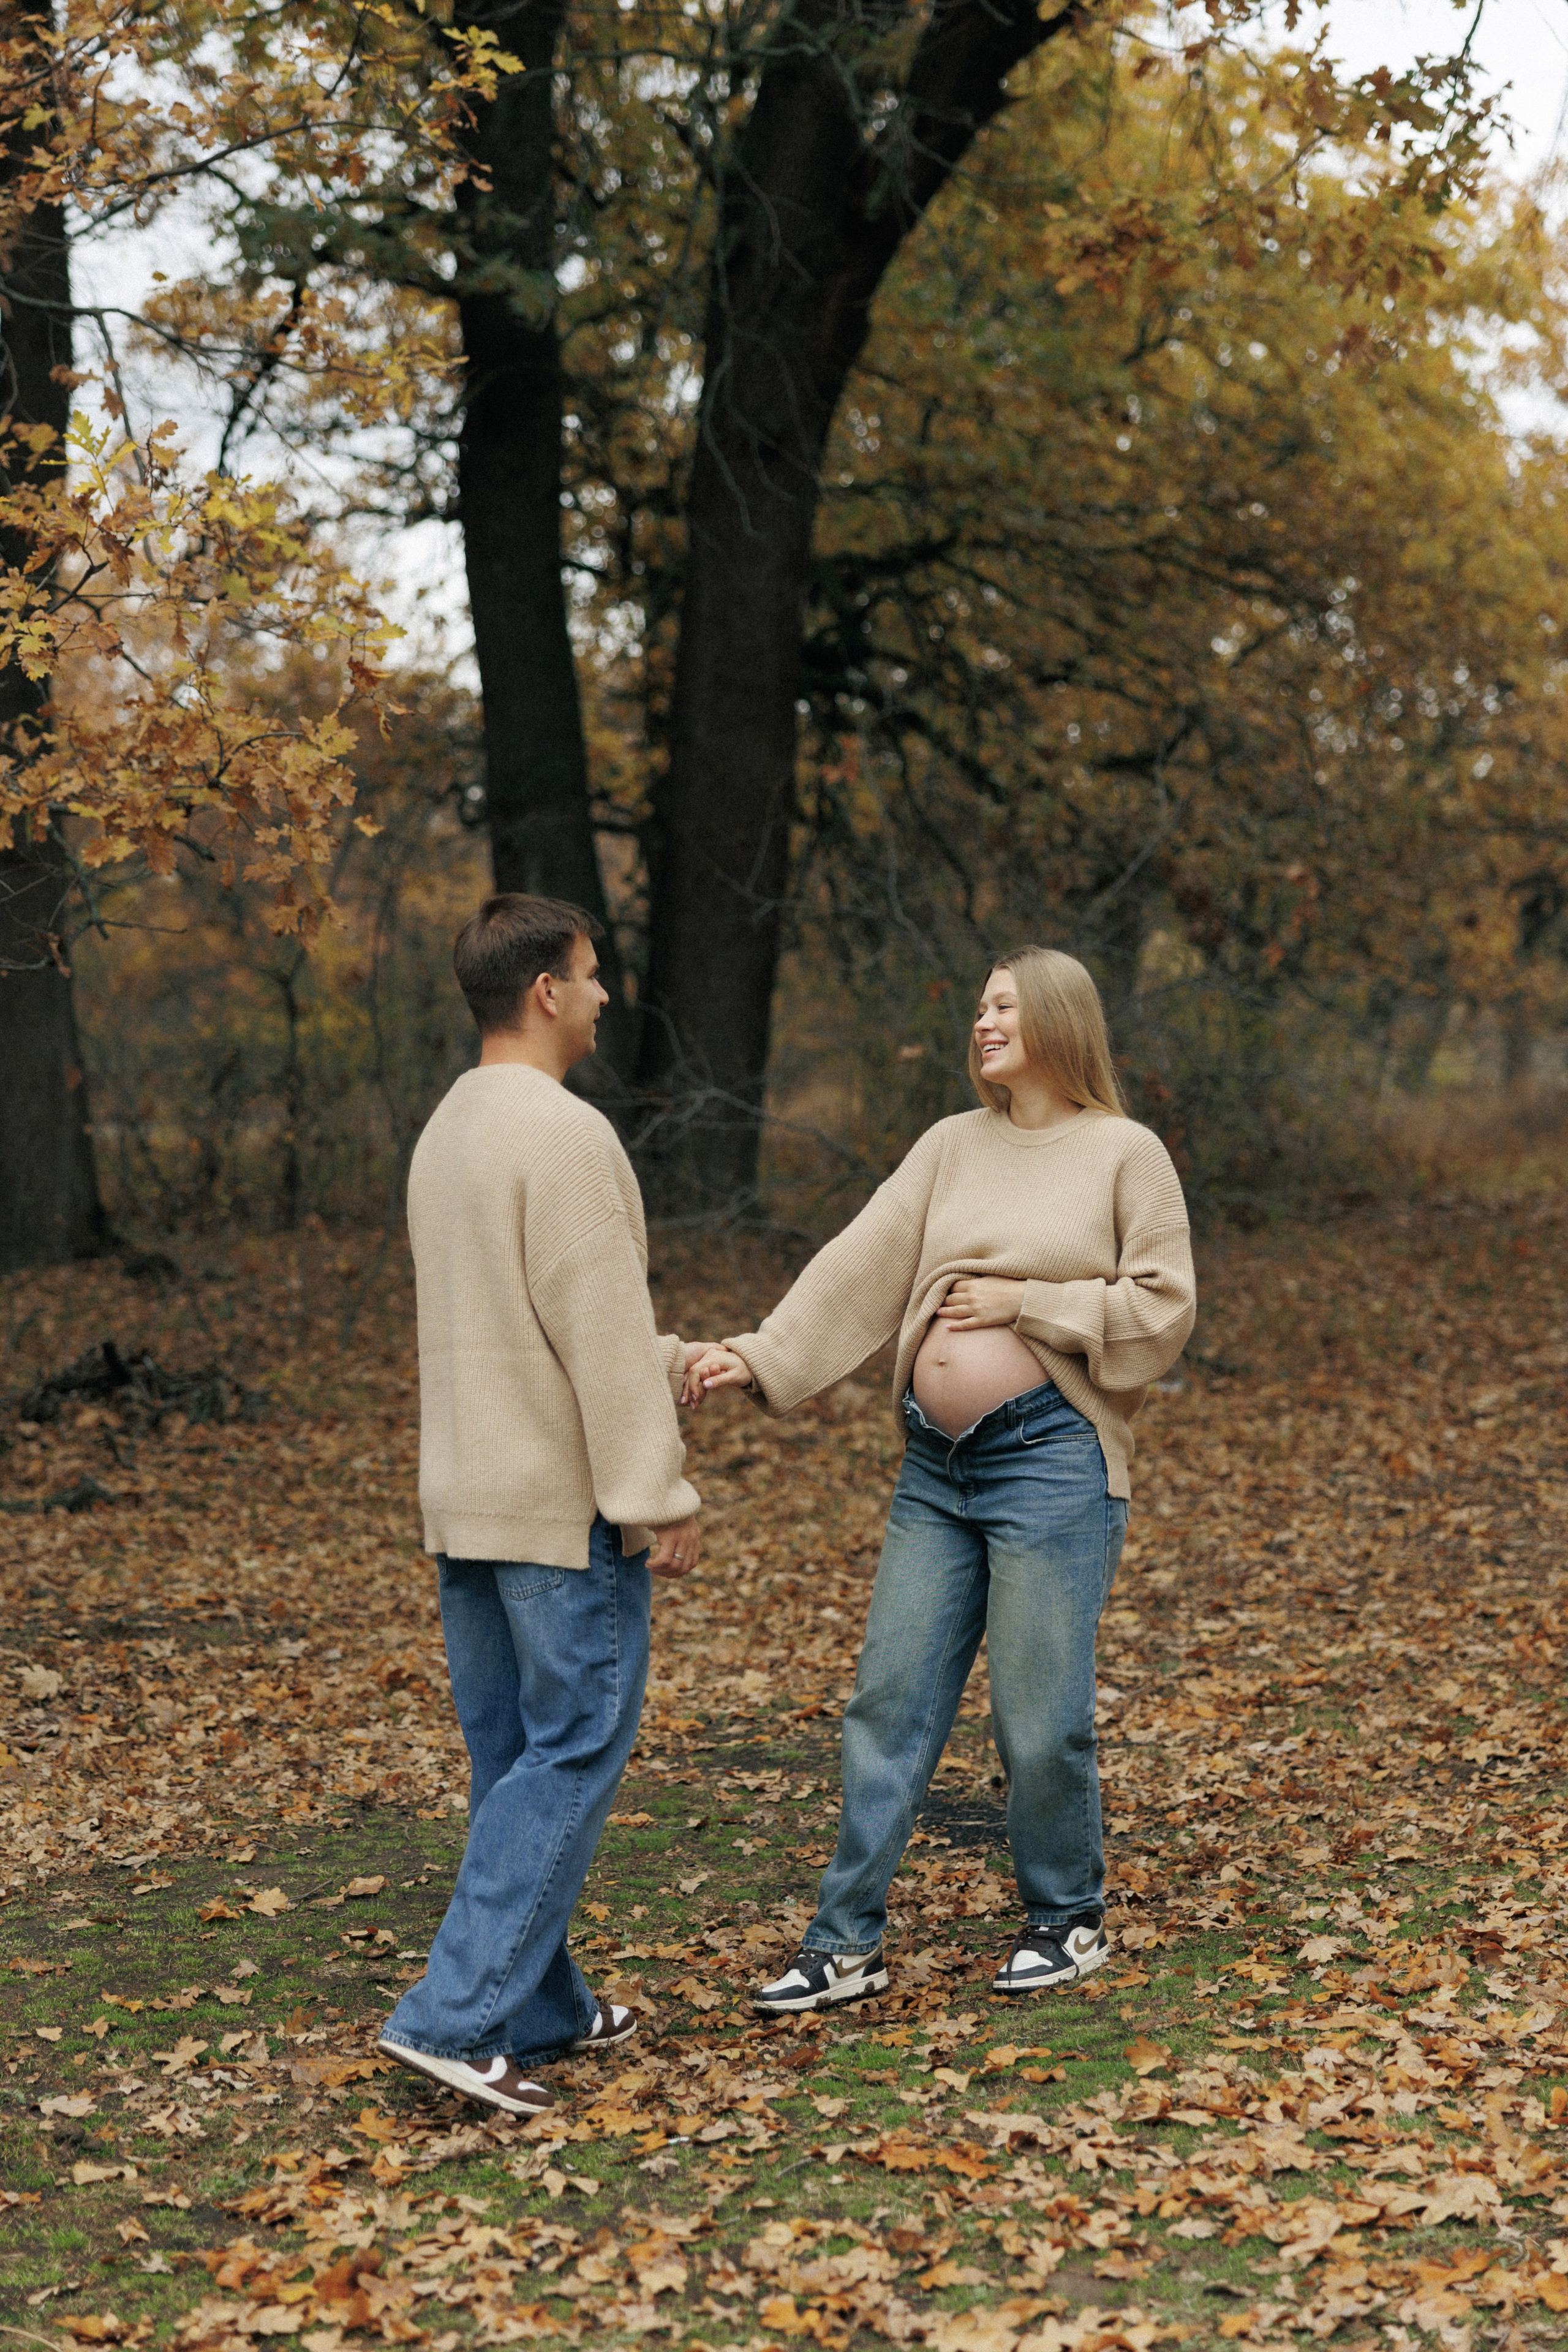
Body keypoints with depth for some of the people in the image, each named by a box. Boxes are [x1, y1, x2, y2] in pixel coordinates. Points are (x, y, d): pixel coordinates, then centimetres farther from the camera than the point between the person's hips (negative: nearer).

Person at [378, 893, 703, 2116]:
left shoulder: (446, 1133, 14)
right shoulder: (565, 1134, -16)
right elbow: (600, 1337, -19)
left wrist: (683, 1364, 22)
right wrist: (660, 1494, -16)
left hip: (466, 1504, 9)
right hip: (563, 1507, -9)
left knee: (515, 1759, 13)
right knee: (574, 1753, -4)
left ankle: (537, 2006, 20)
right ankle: (457, 2014, -8)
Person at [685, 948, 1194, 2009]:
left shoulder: (1127, 1155, -1)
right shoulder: (952, 1146, 12)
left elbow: (1162, 1311, -5)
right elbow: (860, 1266, 4)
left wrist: (1023, 1303, -9)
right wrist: (761, 1356, -7)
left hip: (1053, 1456, -5)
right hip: (936, 1462, 5)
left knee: (1041, 1717, -1)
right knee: (891, 1700, 4)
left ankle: (1068, 1920, 21)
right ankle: (847, 1941, 11)